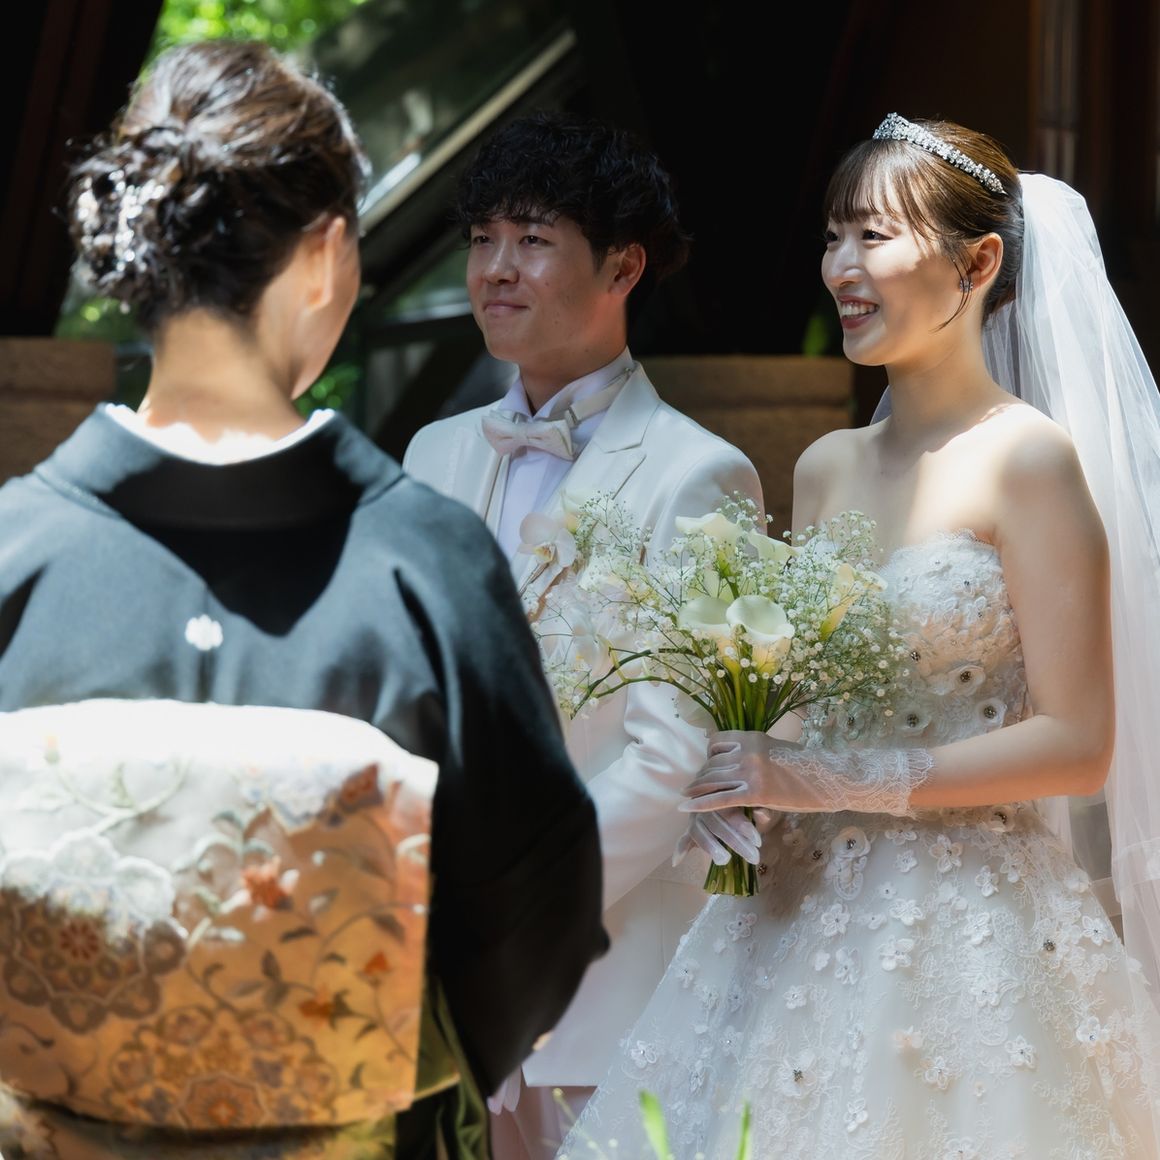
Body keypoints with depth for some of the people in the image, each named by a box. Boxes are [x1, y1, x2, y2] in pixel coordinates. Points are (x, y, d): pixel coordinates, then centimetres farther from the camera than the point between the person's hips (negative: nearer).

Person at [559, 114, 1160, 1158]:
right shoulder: (825, 467, 11)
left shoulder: (1028, 460, -9)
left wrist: (835, 781, -16)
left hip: (968, 931, -6)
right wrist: (744, 778, -2)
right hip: (803, 915, 6)